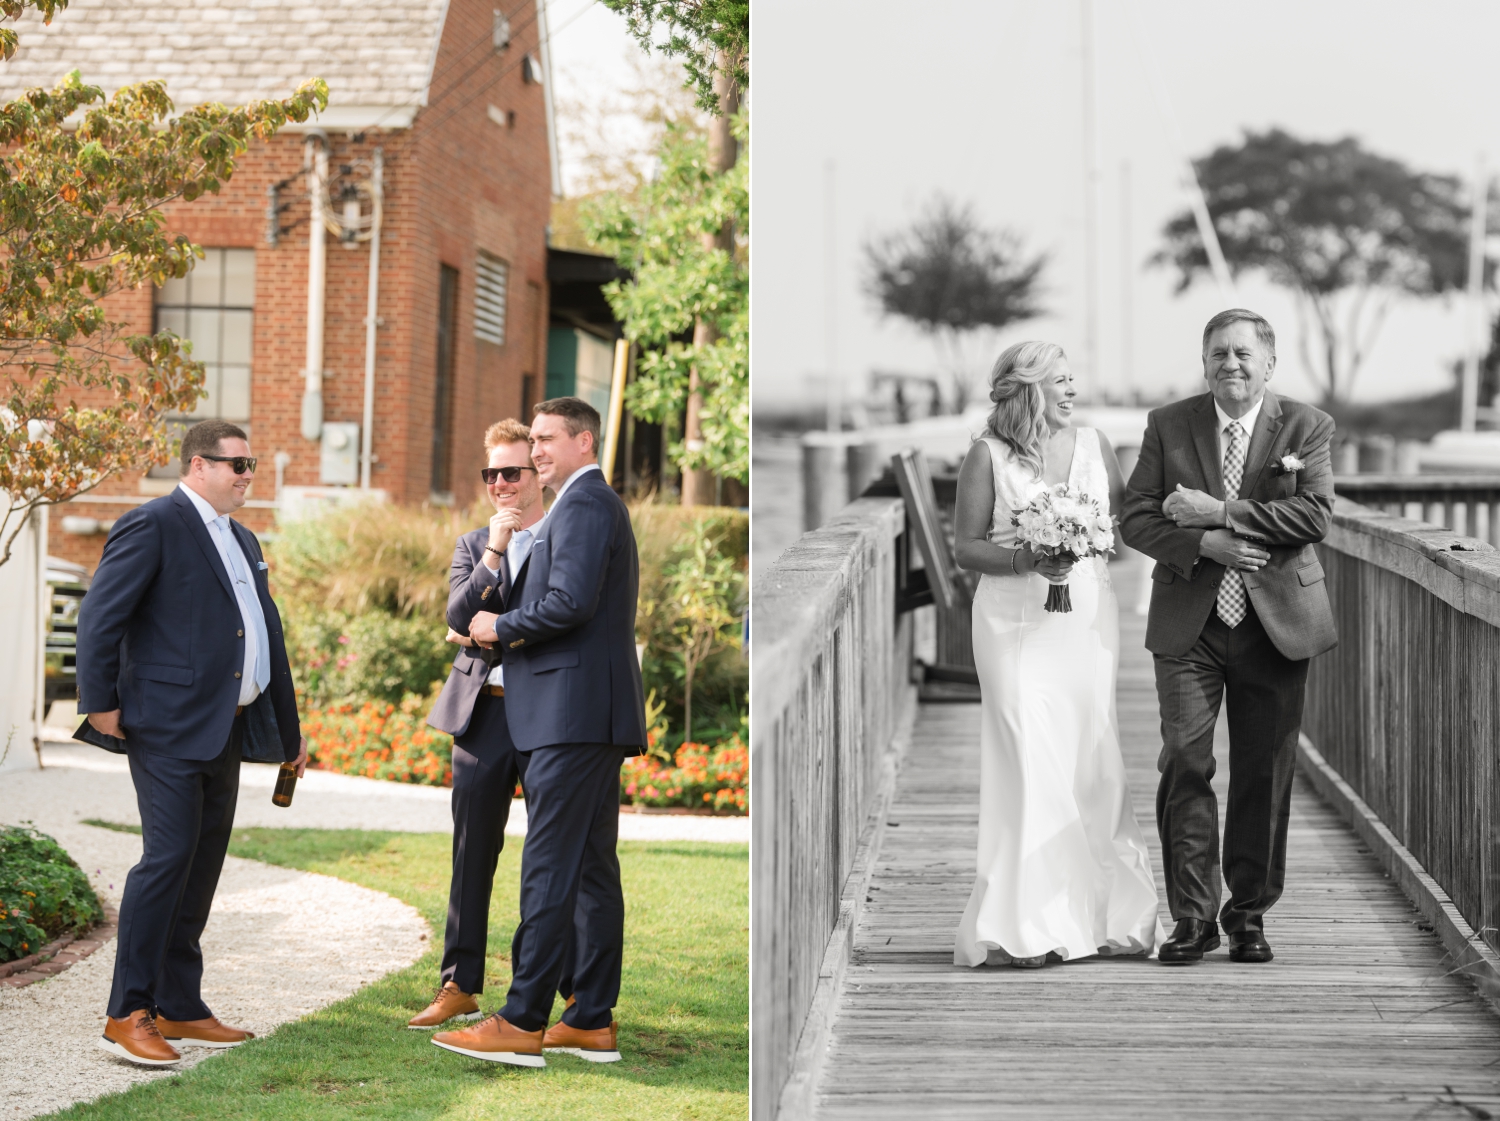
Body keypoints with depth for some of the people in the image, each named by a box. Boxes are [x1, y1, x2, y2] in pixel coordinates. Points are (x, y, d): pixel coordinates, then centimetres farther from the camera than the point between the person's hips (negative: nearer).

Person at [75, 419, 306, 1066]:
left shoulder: (242, 542, 21)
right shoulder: (153, 527, -6)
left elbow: (267, 637, 24)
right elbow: (100, 617, -11)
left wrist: (288, 732, 25)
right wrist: (99, 701, -15)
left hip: (225, 734, 9)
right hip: (169, 727, -9)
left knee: (201, 868, 10)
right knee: (167, 858, -13)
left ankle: (179, 1011, 17)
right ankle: (127, 1017, -8)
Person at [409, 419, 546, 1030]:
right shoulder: (472, 548, 12)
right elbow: (458, 618, -4)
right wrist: (494, 552, -13)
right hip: (484, 716, 3)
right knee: (472, 855, 7)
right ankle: (459, 986, 14)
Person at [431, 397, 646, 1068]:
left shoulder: (584, 504, -10)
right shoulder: (598, 504, 23)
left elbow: (571, 602, -22)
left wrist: (503, 627, -7)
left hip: (572, 712, -11)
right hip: (594, 716, 11)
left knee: (550, 869, -10)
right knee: (591, 867, 10)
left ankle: (522, 1023, -10)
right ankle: (593, 1021, 14)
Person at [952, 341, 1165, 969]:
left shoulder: (1094, 444, 11)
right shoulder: (987, 456, -1)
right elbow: (965, 546, -1)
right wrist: (1026, 560, -16)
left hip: (1087, 618, 4)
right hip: (1017, 624, -4)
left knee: (1091, 763, 4)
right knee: (1032, 767, -8)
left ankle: (1103, 912, 12)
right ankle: (1029, 928, -4)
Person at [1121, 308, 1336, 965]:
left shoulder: (1306, 427, 2)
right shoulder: (1167, 426, 5)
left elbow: (1314, 513, -12)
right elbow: (1136, 520, 0)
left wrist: (1218, 510, -17)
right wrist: (1205, 545, -16)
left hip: (1276, 622, 0)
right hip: (1188, 623, 0)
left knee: (1263, 775, 5)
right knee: (1185, 764, -7)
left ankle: (1250, 914, 18)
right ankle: (1192, 916, 2)